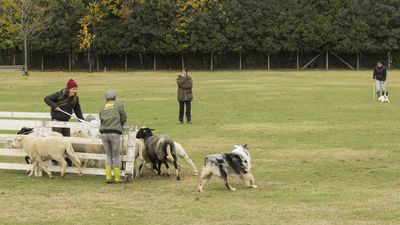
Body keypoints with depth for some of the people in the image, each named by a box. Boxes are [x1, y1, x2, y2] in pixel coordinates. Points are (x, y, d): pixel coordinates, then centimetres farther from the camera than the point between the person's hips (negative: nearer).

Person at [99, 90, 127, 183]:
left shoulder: (102, 108, 17)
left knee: (108, 155, 16)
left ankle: (108, 176, 8)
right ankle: (117, 178, 9)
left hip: (104, 133, 3)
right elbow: (124, 119, 8)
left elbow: (101, 120, 11)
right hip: (115, 133, -3)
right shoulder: (119, 105, 7)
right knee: (116, 155, 6)